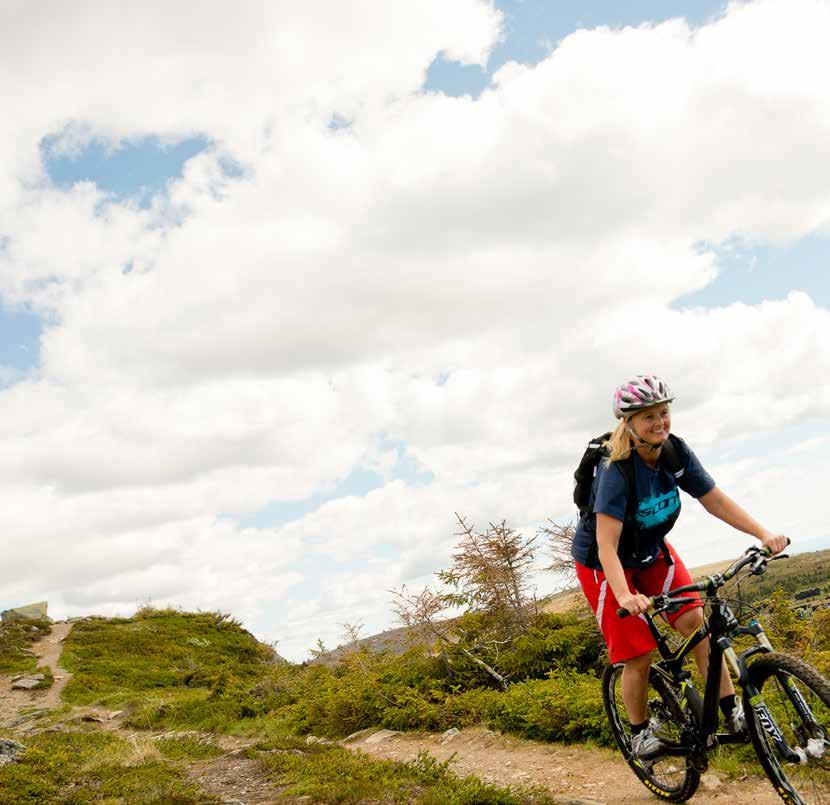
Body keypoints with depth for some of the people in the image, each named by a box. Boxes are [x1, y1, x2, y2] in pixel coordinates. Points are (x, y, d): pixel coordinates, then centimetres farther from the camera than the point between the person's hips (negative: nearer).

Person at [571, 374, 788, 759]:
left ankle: (733, 711, 3)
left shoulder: (676, 452, -14)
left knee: (696, 621, -10)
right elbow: (606, 546, -37)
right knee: (638, 655, -1)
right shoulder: (616, 469, -32)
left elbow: (715, 500, -8)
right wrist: (625, 596, -50)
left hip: (651, 552, 5)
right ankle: (640, 732, 22)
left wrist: (763, 533, -20)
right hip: (604, 564, -5)